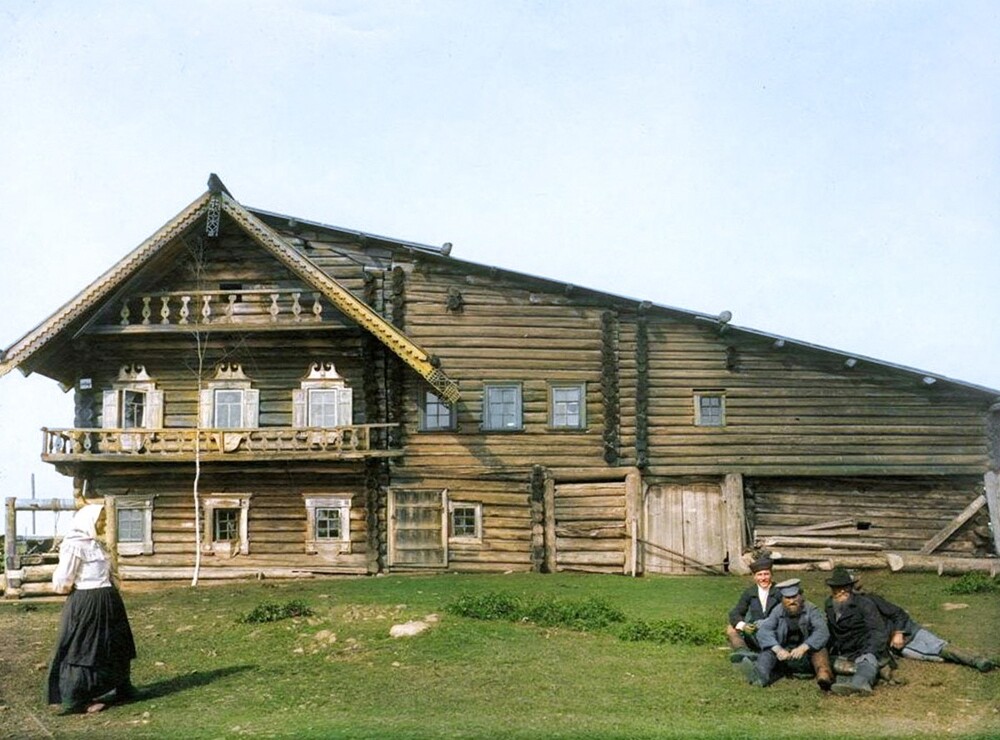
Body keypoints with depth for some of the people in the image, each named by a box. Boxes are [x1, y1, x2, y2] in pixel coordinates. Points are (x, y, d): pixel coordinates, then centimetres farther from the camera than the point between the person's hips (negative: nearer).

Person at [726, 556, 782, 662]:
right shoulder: (749, 593, 8)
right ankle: (743, 652, -43)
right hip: (753, 632, 4)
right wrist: (743, 626, -21)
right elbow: (734, 613, 2)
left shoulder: (779, 592, -2)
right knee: (730, 628, -16)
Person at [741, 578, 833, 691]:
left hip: (807, 655, -2)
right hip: (784, 655, 2)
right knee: (768, 651, -25)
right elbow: (763, 631, -12)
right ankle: (760, 674, -55)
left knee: (819, 650, -30)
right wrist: (778, 649, -30)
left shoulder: (811, 610, -5)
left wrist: (803, 647, -35)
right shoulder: (778, 611, 1)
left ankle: (824, 676, -57)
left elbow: (822, 632, -20)